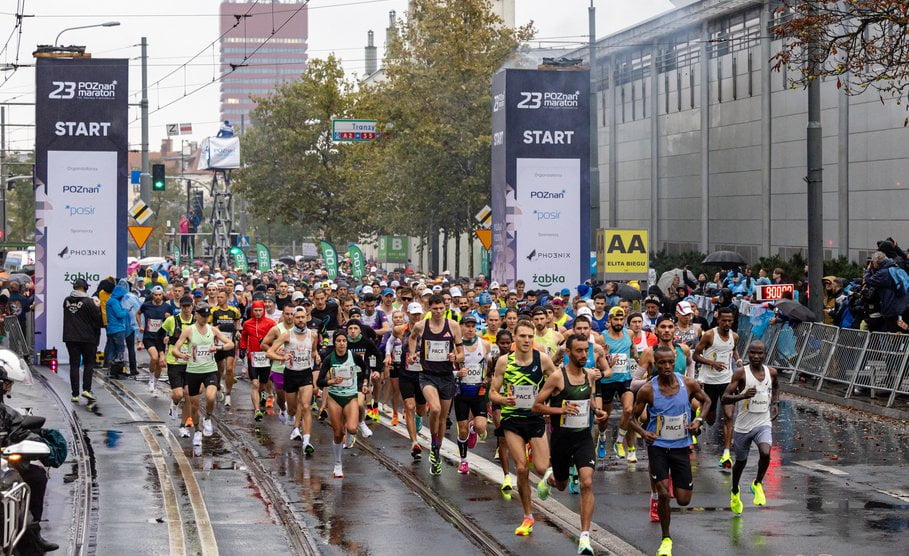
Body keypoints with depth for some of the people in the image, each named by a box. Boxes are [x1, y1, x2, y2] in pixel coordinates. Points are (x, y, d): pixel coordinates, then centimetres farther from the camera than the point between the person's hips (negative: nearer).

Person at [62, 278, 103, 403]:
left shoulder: (67, 301, 2)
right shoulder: (88, 302, -14)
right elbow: (98, 318, -13)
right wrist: (97, 307, 6)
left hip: (70, 337, 4)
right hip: (87, 337, -4)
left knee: (74, 365, 7)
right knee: (89, 363, 11)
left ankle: (75, 394, 5)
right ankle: (86, 389, -3)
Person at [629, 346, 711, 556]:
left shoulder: (689, 384, -8)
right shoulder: (647, 390, -12)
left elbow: (706, 401, 10)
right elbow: (633, 417, -1)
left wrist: (698, 421, -7)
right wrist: (643, 432, -21)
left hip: (681, 446, 2)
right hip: (658, 446, -2)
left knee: (684, 500, 4)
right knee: (664, 494, -14)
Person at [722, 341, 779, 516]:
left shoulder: (771, 372, 1)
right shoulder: (741, 374, -12)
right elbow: (725, 398, -16)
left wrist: (775, 403, 8)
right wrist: (743, 395, -32)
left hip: (763, 424, 2)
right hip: (743, 425, -1)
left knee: (765, 453, -26)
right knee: (741, 461, 15)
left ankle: (758, 484, 2)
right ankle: (735, 492, 44)